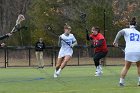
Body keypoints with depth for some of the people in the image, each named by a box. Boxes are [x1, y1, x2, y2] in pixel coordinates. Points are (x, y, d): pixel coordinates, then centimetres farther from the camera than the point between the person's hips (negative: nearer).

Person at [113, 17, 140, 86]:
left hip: (129, 51, -1)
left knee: (126, 67, 12)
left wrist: (116, 41, -12)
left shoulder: (126, 30, 9)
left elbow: (120, 32, -11)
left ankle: (121, 81, 5)